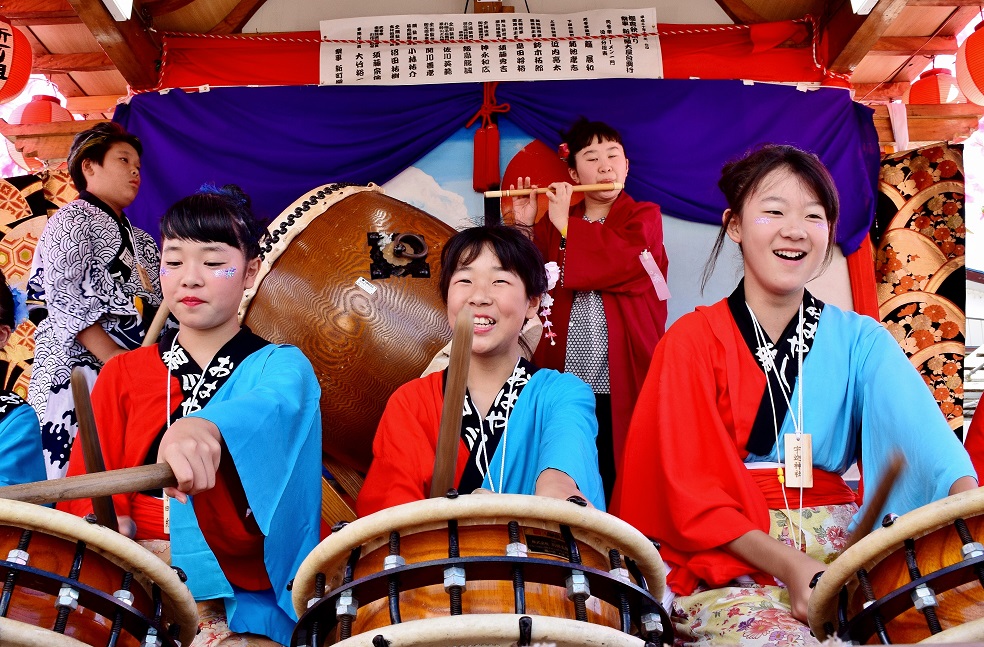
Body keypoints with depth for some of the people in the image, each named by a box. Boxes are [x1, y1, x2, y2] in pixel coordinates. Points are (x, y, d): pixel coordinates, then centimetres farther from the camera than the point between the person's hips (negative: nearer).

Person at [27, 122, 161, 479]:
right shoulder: (73, 219, 1)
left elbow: (158, 305, 22)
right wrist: (114, 358, -17)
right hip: (79, 365, -7)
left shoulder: (140, 239, 22)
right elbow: (62, 297, -11)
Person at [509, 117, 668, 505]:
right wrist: (526, 230, -1)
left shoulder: (644, 217, 7)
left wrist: (567, 227, -7)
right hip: (565, 381, 3)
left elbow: (626, 265, -14)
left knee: (618, 482, -4)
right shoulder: (554, 222, 16)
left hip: (620, 385, -3)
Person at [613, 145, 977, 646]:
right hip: (727, 566, -3)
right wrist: (789, 565, -19)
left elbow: (915, 422, -12)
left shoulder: (859, 340, 8)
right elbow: (689, 488, -6)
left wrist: (966, 495, -34)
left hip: (841, 554, 4)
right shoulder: (693, 340, 1)